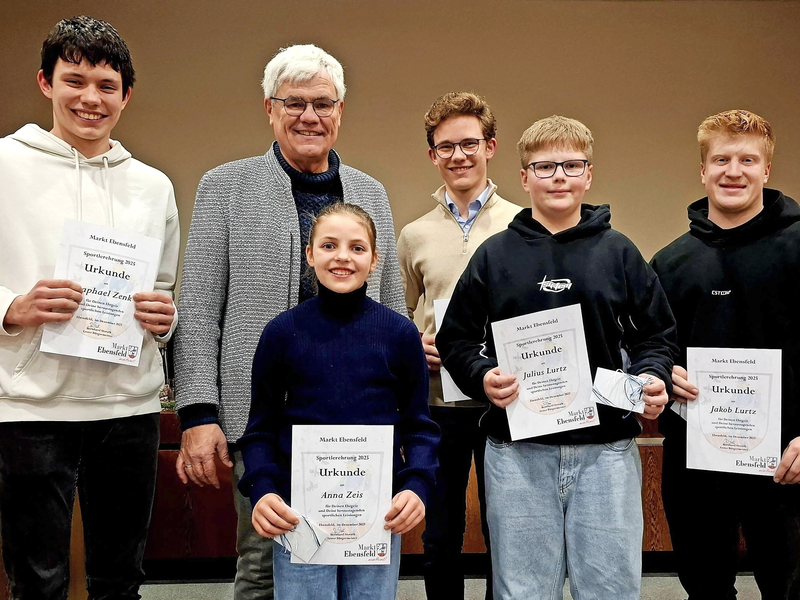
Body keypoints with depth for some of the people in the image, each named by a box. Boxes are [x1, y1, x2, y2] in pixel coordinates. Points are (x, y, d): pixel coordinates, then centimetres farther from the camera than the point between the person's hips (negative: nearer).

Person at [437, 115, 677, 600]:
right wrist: (483, 377, -9)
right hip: (518, 453, 0)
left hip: (608, 451, 0)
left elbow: (657, 334, 12)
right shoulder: (494, 255, 7)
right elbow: (456, 340, 9)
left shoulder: (619, 252, 9)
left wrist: (652, 378, -7)